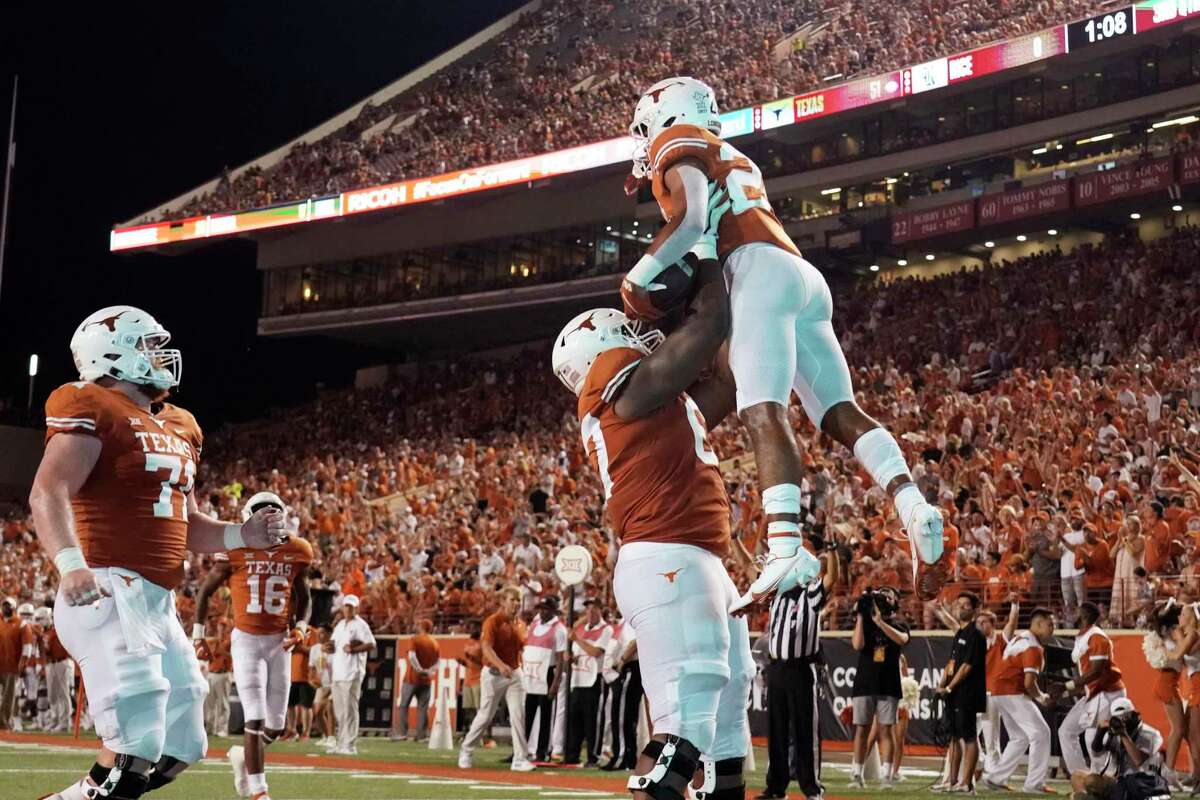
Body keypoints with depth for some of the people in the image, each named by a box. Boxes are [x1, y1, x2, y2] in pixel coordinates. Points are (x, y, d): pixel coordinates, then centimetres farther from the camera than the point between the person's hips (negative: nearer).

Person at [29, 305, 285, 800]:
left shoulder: (177, 429, 20)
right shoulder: (94, 410, -6)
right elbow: (48, 494, -20)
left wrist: (243, 535, 8)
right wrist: (71, 563, -36)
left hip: (159, 604, 9)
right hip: (109, 594, -9)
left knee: (178, 750, 13)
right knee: (136, 751, -15)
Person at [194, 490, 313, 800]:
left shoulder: (296, 552, 1)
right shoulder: (236, 551, -8)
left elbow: (303, 597, 16)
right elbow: (205, 591, 5)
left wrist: (300, 627, 0)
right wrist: (198, 634, 6)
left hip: (279, 642, 4)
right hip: (246, 640, -4)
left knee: (276, 726, 6)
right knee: (255, 719, -11)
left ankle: (243, 756, 37)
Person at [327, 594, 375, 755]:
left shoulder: (360, 625, -4)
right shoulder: (340, 625, 20)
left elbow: (371, 644, -12)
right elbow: (332, 642, 25)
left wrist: (353, 649, -20)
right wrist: (329, 647, 2)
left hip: (352, 674, -8)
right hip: (338, 672, 8)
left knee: (350, 709, -9)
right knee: (339, 710, 11)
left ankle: (350, 745, -8)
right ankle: (341, 743, 17)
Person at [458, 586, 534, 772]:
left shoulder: (517, 624, 11)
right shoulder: (492, 621, -11)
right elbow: (486, 647, -25)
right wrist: (500, 665, -40)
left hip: (513, 675, 5)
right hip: (493, 674, -5)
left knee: (518, 715, -5)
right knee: (485, 716, 2)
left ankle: (520, 759, -3)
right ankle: (465, 751, 23)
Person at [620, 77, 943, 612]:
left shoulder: (678, 145, 10)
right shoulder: (736, 162, 37)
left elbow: (691, 219, -8)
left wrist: (636, 279, -5)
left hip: (763, 274, -9)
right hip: (806, 280, 9)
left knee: (763, 414, -21)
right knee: (840, 413, 2)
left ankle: (786, 548, -35)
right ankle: (910, 503, -18)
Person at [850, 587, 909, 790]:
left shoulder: (899, 626, 7)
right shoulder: (865, 622, 9)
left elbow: (901, 639, -17)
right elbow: (857, 645, -9)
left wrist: (879, 621, -23)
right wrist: (860, 616, -9)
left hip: (888, 686, 0)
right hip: (864, 684, 1)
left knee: (885, 730, -2)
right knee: (862, 729, 1)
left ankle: (885, 776, -4)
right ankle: (856, 774, 3)